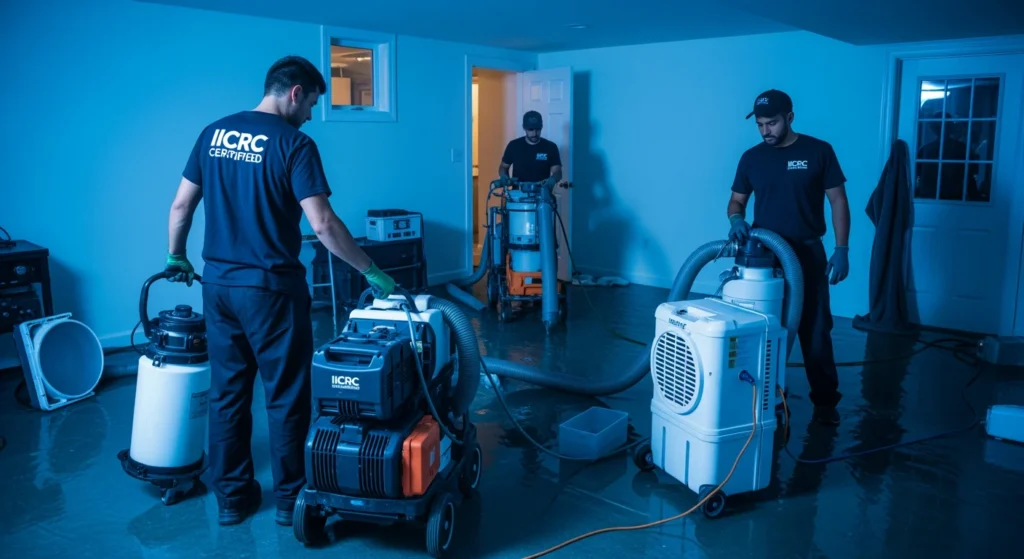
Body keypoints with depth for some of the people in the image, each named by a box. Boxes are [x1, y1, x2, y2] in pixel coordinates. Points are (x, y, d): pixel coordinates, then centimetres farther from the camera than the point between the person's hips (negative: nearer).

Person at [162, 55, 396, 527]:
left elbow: (181, 205, 11)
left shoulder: (213, 133, 7)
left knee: (227, 392, 14)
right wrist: (371, 271, -10)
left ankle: (232, 496, 24)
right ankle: (291, 497, 19)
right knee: (286, 396, 7)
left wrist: (176, 256, 25)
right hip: (270, 287, -6)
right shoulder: (294, 144, -12)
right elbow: (323, 225, -18)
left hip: (218, 282, 6)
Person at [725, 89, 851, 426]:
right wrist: (736, 219, -12)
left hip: (808, 254, -2)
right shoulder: (751, 158, 4)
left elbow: (838, 202, -2)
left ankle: (825, 401, 16)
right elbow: (737, 200, 11)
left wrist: (842, 250, -9)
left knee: (815, 331, 3)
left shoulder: (818, 151, -4)